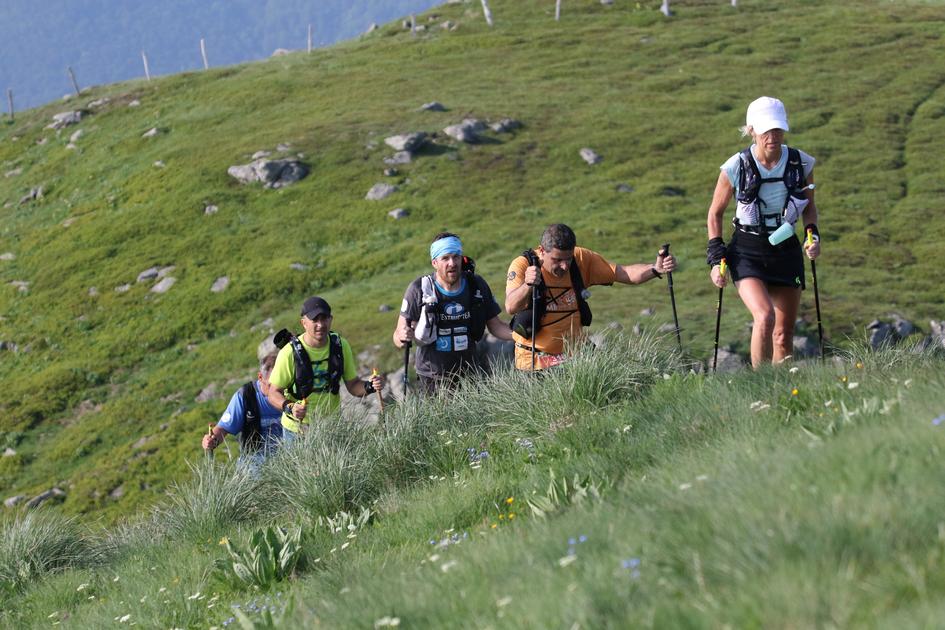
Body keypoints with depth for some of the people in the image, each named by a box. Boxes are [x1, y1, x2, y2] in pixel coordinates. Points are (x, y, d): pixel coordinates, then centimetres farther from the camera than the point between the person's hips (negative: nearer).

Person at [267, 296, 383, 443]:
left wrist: (369, 387, -18)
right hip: (297, 429, -3)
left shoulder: (340, 346, -6)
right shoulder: (290, 353, -19)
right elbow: (274, 393, -12)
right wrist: (289, 408, -32)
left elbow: (352, 385, 3)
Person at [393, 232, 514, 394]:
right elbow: (398, 336, -7)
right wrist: (402, 337, -31)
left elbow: (495, 325, 6)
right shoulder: (419, 289, -10)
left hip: (469, 374, 2)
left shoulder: (477, 286, -2)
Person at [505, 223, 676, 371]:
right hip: (535, 360, -4)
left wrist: (655, 269, -21)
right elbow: (510, 308, -30)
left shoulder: (582, 259, -4)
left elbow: (624, 273, -2)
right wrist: (527, 285, -50)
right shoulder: (523, 265, -15)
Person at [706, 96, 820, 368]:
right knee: (765, 316, -25)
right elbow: (715, 213, 2)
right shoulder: (736, 167, -12)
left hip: (786, 251, 3)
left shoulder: (801, 163, -5)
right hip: (746, 253, -3)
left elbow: (809, 205, 14)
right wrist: (716, 259, -3)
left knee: (784, 335, 4)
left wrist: (813, 234, -4)